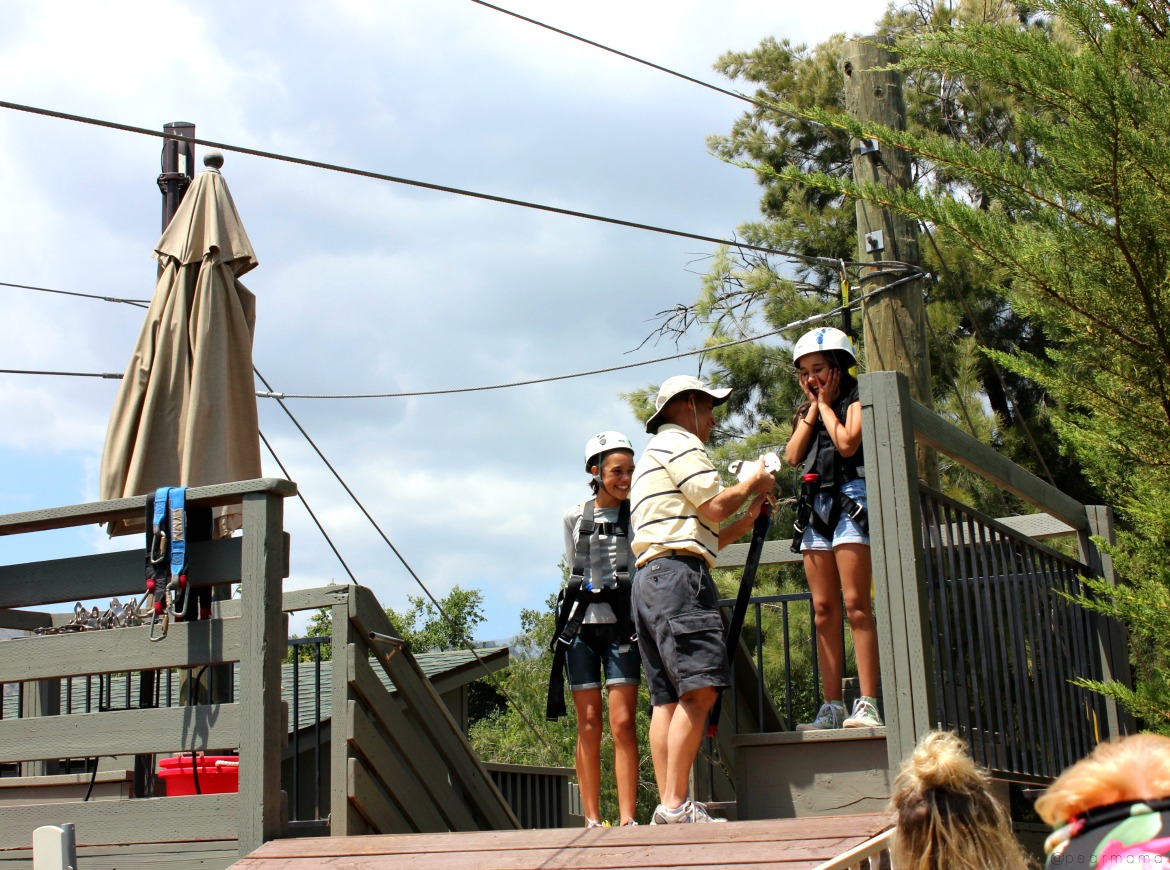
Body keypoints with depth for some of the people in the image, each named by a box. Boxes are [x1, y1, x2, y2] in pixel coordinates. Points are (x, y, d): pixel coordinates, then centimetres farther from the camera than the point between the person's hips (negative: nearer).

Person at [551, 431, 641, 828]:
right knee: (589, 724, 1)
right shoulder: (574, 517, 10)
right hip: (581, 622, 1)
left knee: (623, 723, -8)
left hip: (621, 624, -1)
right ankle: (591, 818, 4)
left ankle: (628, 818, -7)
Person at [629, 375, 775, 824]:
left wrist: (747, 520, 23)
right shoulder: (679, 442, 1)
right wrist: (750, 484, 7)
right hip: (677, 573, -11)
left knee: (667, 698, 3)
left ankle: (667, 805, -2)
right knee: (699, 690, -16)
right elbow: (714, 505, -10)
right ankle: (675, 805, -21)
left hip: (649, 578, 11)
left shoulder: (653, 456, 32)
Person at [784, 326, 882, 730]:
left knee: (855, 604, -13)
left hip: (850, 500, -7)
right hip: (815, 507, 7)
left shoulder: (856, 401, 3)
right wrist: (812, 410, 5)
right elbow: (792, 456, 7)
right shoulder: (807, 411, 21)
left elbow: (847, 443, -15)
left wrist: (826, 404, -2)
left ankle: (868, 704, -16)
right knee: (824, 609, 2)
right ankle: (832, 707, 1)